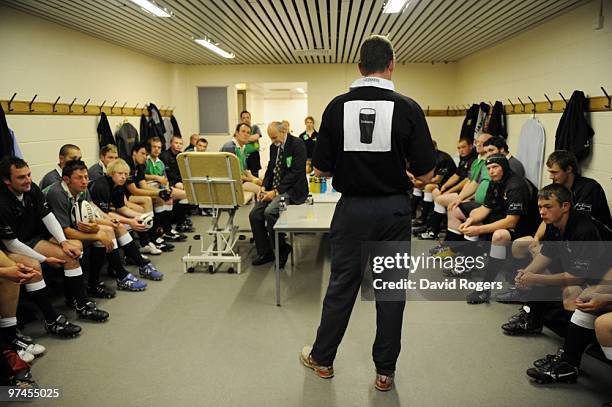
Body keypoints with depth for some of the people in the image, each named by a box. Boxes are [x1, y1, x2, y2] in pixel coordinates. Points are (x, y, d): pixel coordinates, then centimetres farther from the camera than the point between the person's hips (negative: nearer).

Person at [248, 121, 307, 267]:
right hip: (273, 189, 8)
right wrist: (263, 187, -1)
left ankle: (281, 249, -8)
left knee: (270, 212, -28)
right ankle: (264, 253, 3)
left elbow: (295, 172, -18)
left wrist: (276, 191, -21)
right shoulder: (274, 147, 13)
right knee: (254, 214, -9)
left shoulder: (297, 144, -11)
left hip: (292, 190, -8)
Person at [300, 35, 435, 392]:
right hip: (394, 209, -1)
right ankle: (385, 371, 24)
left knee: (342, 285, 14)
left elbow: (321, 169, -1)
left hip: (352, 208, 1)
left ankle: (322, 359, 30)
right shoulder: (408, 108, -8)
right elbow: (425, 174, -7)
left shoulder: (338, 106, -4)